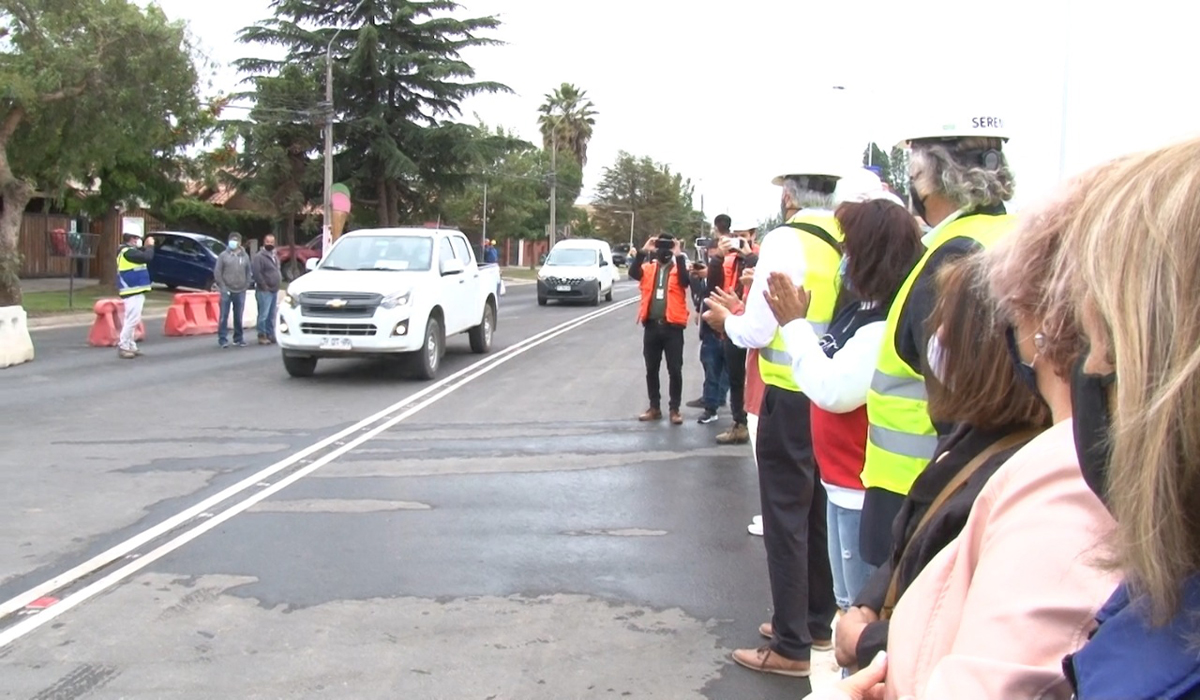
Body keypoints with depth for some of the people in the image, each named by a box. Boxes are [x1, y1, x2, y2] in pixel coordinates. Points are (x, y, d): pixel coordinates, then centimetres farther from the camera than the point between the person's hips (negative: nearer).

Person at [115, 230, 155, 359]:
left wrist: (146, 247, 8)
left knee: (133, 320, 15)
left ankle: (130, 345, 20)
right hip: (132, 291, -11)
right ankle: (123, 347, -11)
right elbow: (147, 257, -23)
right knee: (132, 319, -13)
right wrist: (150, 246, -8)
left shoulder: (127, 251, 16)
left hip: (135, 290, 11)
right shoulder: (128, 251, -17)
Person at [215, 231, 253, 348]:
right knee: (224, 316, -3)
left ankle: (238, 338, 17)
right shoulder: (223, 255, 0)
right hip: (226, 291, -2)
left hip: (240, 292, 2)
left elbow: (248, 273, 12)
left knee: (238, 317, 8)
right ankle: (222, 339, 1)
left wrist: (246, 285, 2)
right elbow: (217, 272, -2)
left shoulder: (245, 256, 8)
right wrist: (222, 287, -8)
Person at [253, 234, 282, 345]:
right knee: (264, 315, -9)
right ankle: (262, 336, -5)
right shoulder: (259, 256, -11)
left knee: (271, 315, 11)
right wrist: (263, 285, -17)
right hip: (264, 291, -8)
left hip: (274, 290, 8)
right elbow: (256, 272, -19)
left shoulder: (275, 256, 17)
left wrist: (279, 281, 14)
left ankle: (270, 334, 17)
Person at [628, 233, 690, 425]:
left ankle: (674, 409, 9)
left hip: (672, 326, -3)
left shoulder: (678, 267, 2)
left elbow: (685, 282, -18)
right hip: (651, 325, 3)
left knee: (675, 370, 0)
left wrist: (679, 257, -18)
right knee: (651, 369, 10)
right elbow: (633, 274, -11)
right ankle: (654, 407, 20)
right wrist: (643, 251, -16)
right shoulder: (649, 267, 8)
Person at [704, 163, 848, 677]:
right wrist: (746, 311, 16)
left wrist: (728, 320, 5)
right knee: (819, 513, 19)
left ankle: (792, 647, 10)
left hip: (791, 398, -7)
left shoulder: (785, 241, -16)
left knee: (786, 519, 2)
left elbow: (758, 332, -16)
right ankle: (817, 622, 34)